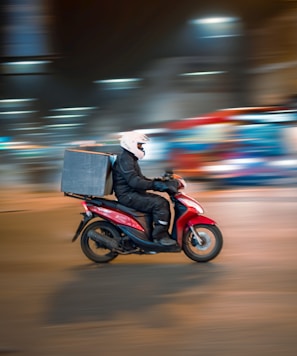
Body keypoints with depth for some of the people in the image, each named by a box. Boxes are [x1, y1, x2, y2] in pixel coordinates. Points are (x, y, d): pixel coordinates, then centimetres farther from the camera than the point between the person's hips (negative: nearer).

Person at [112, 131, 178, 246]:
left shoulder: (130, 158, 20)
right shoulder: (124, 159, -15)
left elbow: (140, 178, 26)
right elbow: (134, 181, -27)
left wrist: (157, 182, 14)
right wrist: (155, 185, -29)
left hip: (133, 193, 11)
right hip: (128, 196, -11)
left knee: (164, 202, 6)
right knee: (159, 204, -22)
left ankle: (164, 233, 7)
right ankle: (159, 235, -19)